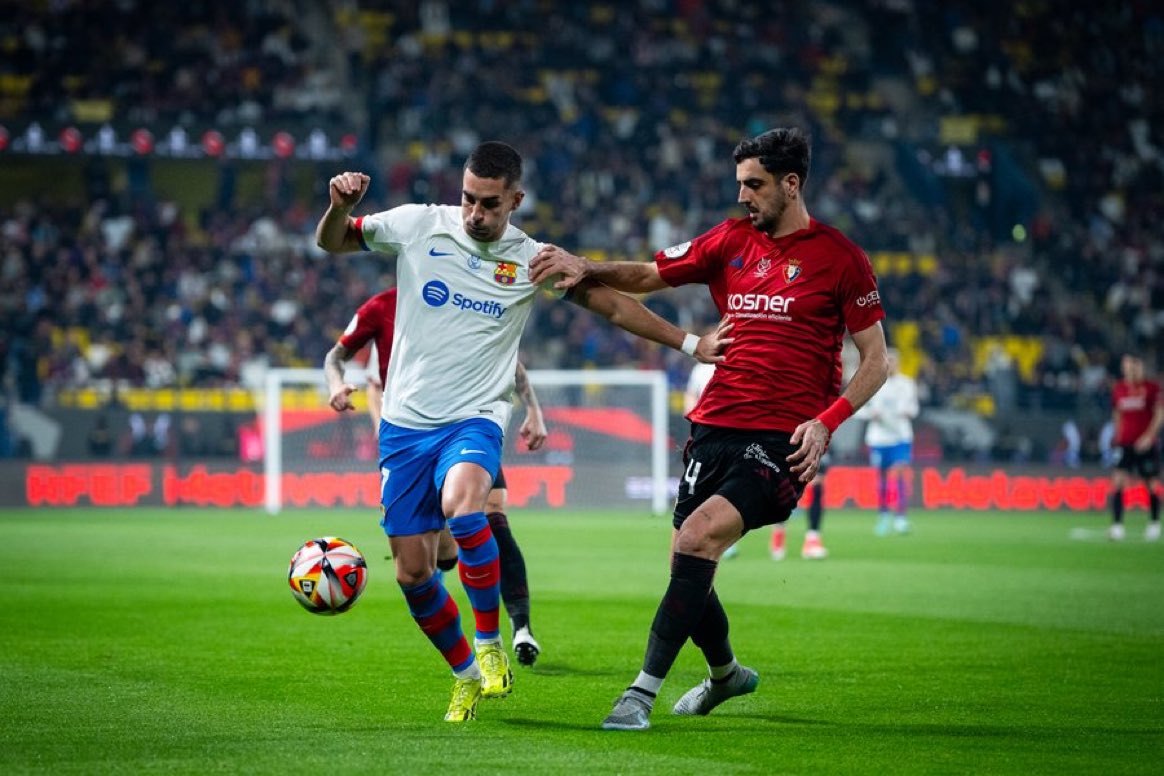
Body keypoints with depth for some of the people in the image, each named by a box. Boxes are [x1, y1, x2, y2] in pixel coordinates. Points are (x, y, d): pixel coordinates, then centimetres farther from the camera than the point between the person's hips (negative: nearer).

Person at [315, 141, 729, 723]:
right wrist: (339, 206, -15)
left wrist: (687, 342, 7)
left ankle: (490, 645, -18)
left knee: (461, 500, -35)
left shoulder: (531, 260, 0)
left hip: (474, 419, -2)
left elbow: (611, 304, 10)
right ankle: (465, 674, 25)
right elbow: (331, 243, 7)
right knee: (412, 571, 0)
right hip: (405, 423, 2)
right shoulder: (418, 225, -1)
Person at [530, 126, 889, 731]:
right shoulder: (731, 240, 11)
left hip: (781, 439, -6)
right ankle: (725, 673, 36)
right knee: (686, 564, 7)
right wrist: (587, 268, -3)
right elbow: (650, 276, 16)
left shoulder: (839, 258, -2)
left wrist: (826, 421, -13)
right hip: (715, 426, 6)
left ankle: (644, 692, -22)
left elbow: (876, 360, 0)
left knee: (700, 537, -25)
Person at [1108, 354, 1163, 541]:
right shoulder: (1118, 390, 7)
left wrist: (1149, 436, -16)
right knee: (1118, 481, -13)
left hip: (1147, 443, -2)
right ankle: (1117, 525, -14)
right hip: (1125, 444, 2)